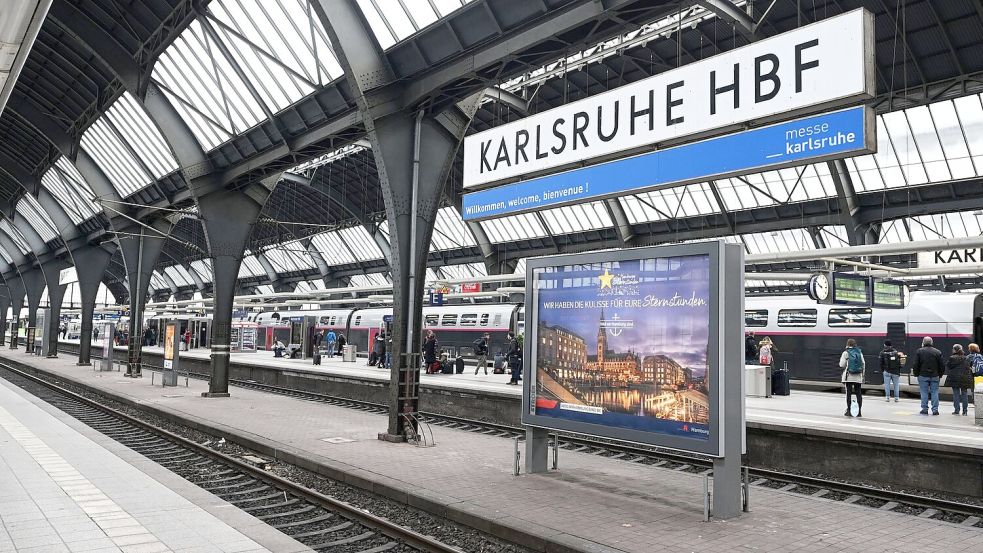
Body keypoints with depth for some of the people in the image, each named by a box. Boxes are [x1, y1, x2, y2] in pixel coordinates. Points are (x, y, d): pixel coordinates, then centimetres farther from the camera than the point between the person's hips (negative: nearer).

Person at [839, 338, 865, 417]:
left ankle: (849, 411, 6)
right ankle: (858, 411, 5)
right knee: (858, 393, 6)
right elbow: (863, 364, 6)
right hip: (858, 377, 3)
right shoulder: (859, 352, 5)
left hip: (849, 376, -3)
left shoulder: (846, 353, -5)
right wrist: (863, 375, 14)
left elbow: (842, 365, -6)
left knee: (848, 393, 4)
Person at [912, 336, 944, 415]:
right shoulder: (937, 352, 4)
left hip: (923, 376, -2)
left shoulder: (919, 351, -4)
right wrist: (940, 375, 14)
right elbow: (941, 365, 6)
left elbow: (916, 364, -4)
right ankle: (935, 409, 5)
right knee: (934, 392, 6)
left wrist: (916, 374, 6)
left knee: (924, 392, 2)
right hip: (934, 376, 2)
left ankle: (925, 409, 4)